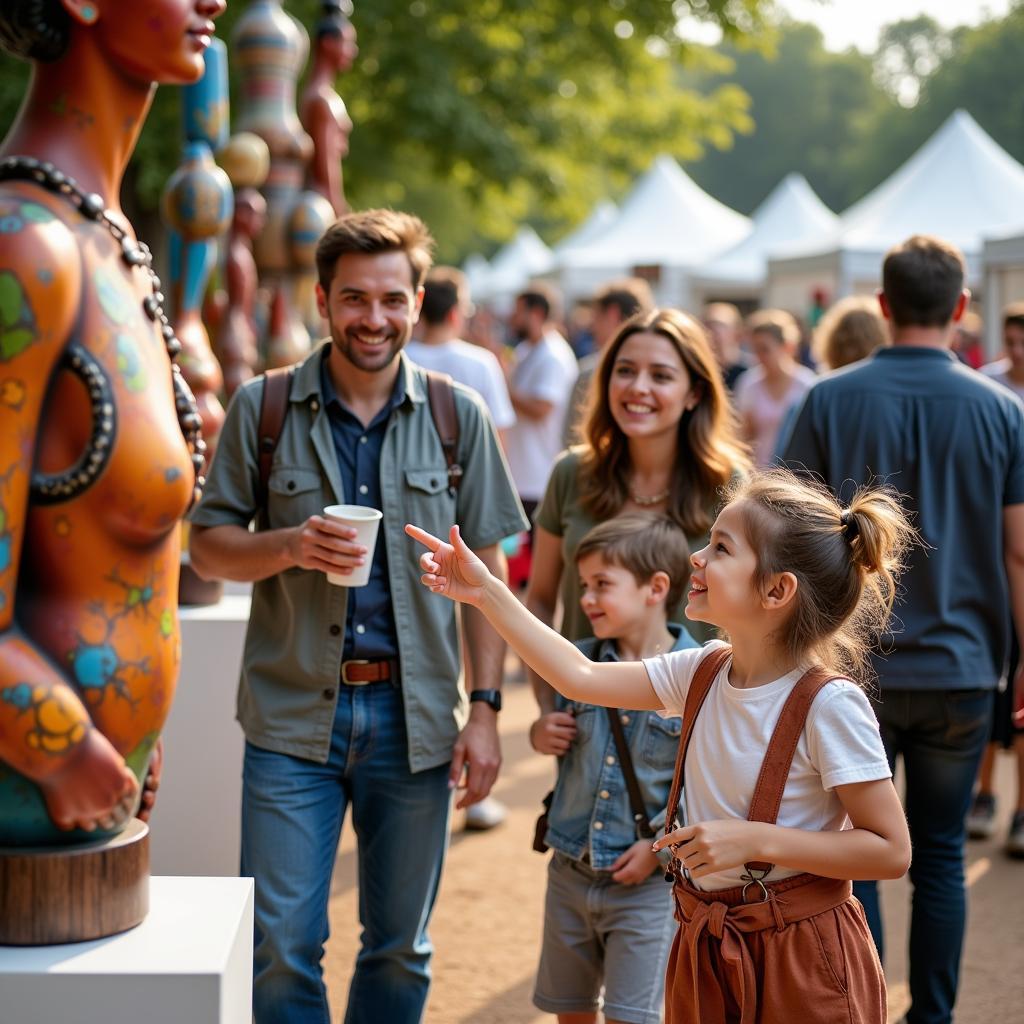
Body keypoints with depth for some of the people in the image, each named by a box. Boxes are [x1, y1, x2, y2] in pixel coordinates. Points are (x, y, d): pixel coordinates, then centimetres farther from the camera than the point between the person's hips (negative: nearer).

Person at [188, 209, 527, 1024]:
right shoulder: (263, 408, 0)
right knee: (282, 947, 2)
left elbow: (486, 571, 5)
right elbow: (209, 546, 4)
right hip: (293, 713, -1)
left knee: (400, 947, 13)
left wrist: (485, 707, -2)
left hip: (413, 715, 1)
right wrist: (291, 545, -16)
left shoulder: (458, 416, 3)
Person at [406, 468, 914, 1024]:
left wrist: (753, 840, -24)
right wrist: (487, 594, 4)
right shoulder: (703, 673, 0)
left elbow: (891, 850, -18)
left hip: (798, 961, -6)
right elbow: (580, 677, 5)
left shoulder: (829, 704, -20)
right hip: (706, 945, 6)